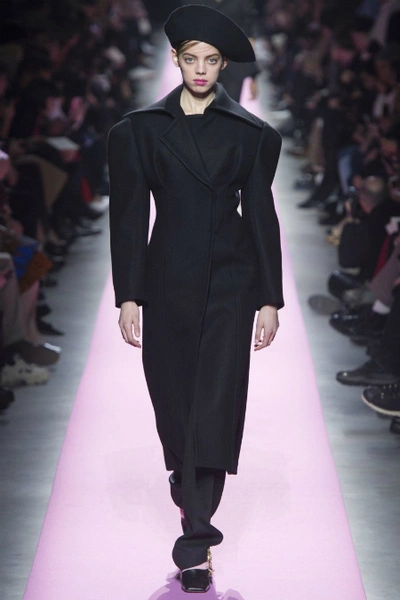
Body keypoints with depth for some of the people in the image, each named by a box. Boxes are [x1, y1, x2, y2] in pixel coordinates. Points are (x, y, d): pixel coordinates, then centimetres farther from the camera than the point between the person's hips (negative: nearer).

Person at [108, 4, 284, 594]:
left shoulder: (250, 134, 3)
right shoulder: (141, 129, 4)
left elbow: (260, 215, 5)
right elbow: (129, 214, 3)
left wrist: (270, 298, 2)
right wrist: (129, 295, -2)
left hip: (230, 284, -1)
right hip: (169, 281, 2)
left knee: (215, 405, -10)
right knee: (173, 396, 10)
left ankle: (195, 542, -12)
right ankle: (185, 480, 40)